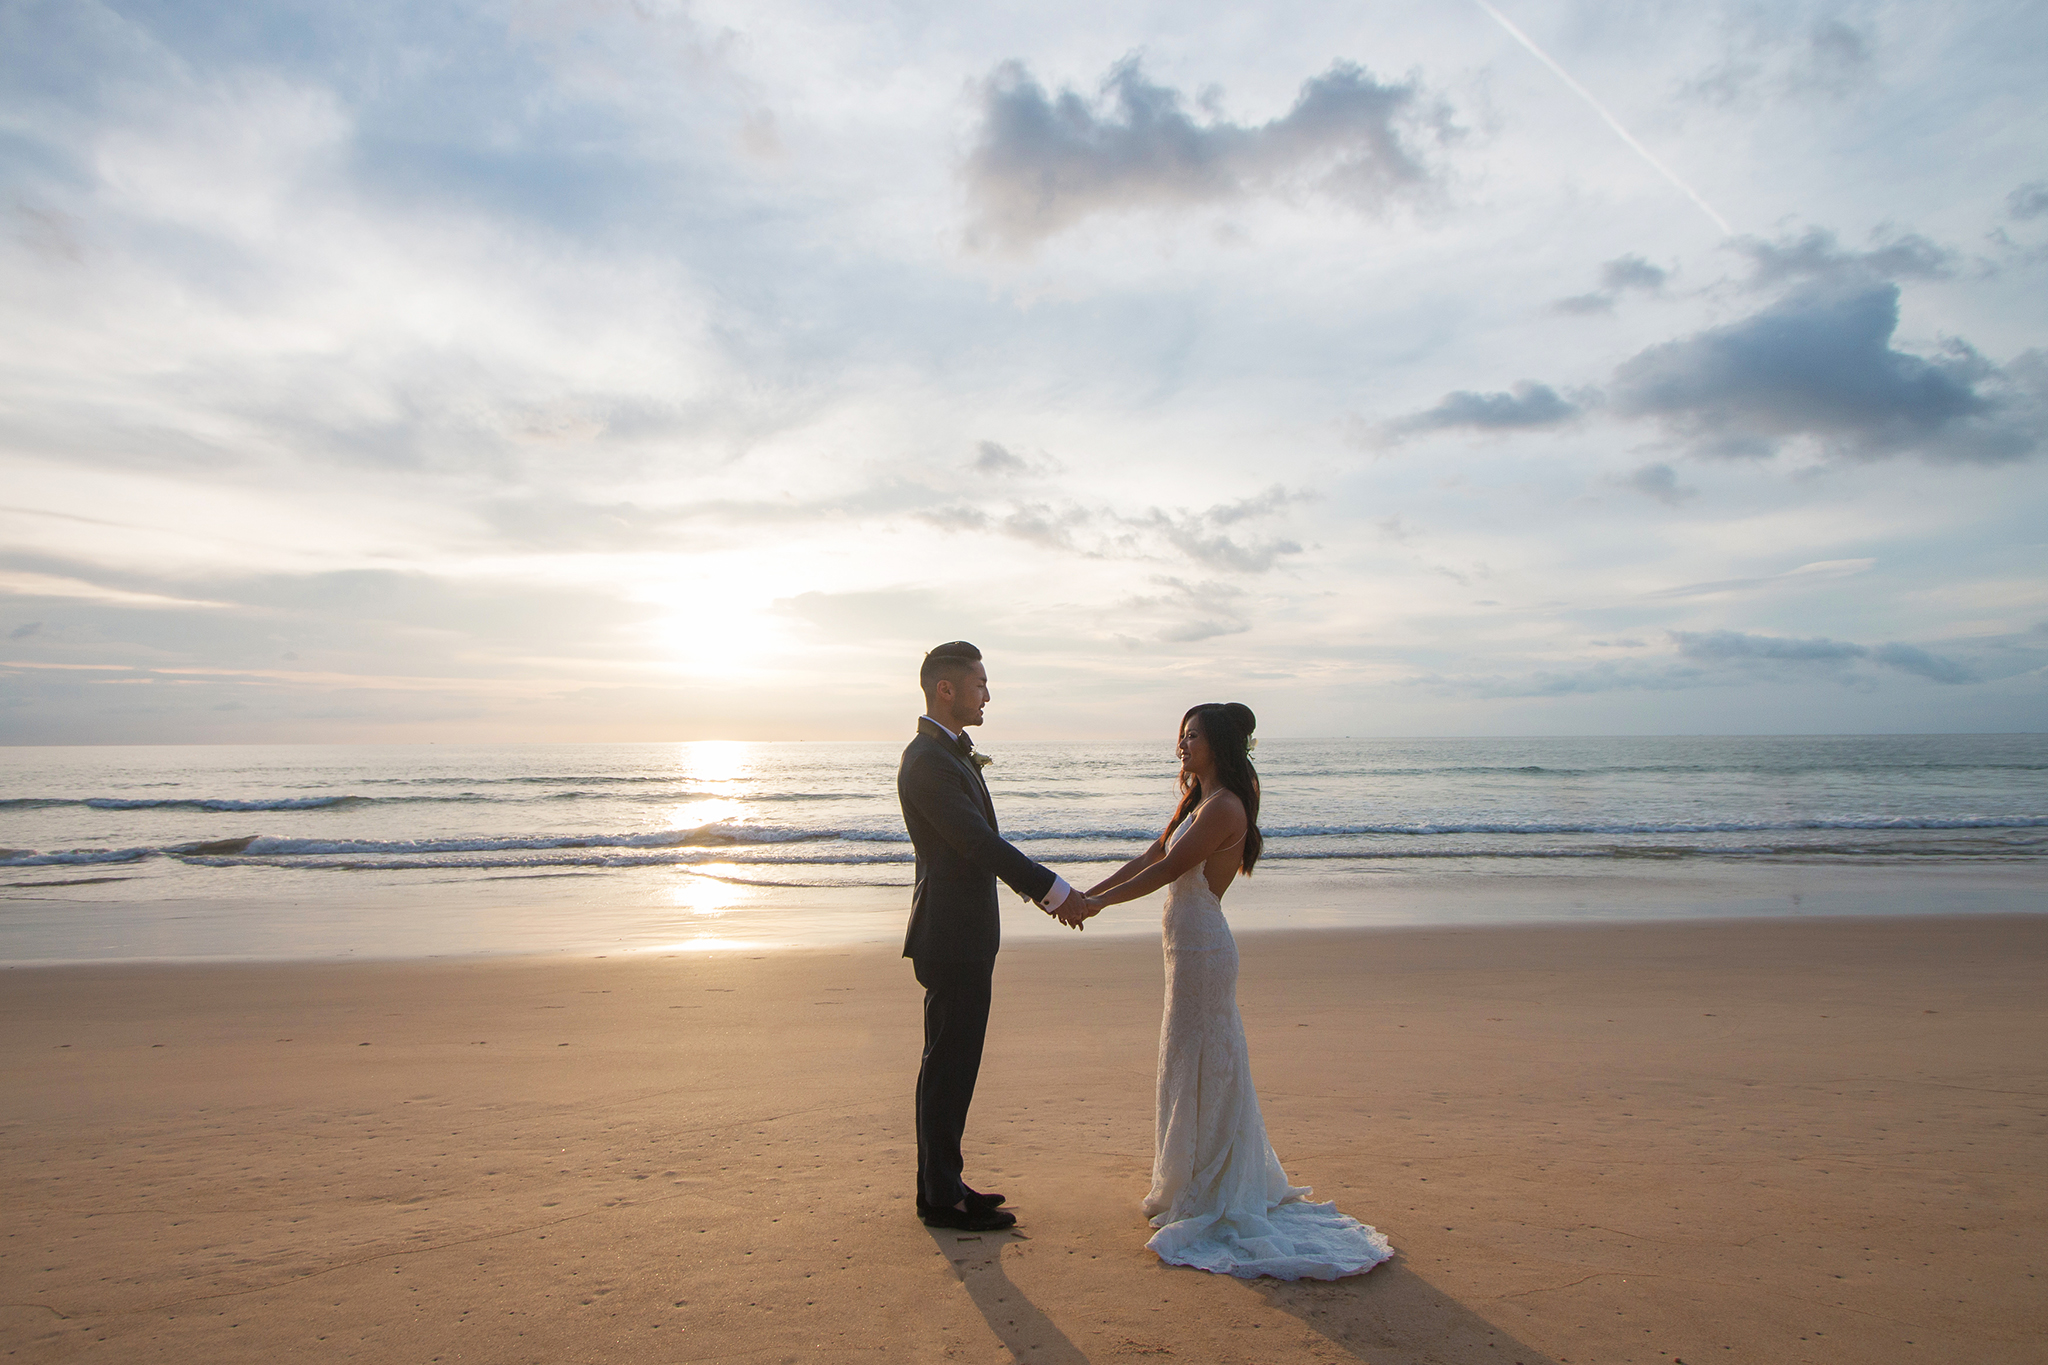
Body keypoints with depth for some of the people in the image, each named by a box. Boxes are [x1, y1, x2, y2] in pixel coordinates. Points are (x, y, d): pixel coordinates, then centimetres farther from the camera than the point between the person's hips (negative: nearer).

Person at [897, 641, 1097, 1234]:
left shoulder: (951, 753, 14)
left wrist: (1047, 891, 17)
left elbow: (982, 842, 19)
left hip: (964, 934, 10)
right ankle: (940, 1197, 13)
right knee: (949, 1065, 1)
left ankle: (943, 1182, 28)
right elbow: (979, 842, -24)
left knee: (952, 1064, 17)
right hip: (952, 937, -10)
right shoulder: (927, 761, -19)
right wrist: (1056, 891, -19)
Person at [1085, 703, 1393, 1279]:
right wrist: (1089, 891, 7)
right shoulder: (1197, 801, 12)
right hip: (1189, 945, 10)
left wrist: (1095, 903, -15)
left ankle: (1208, 1196, 16)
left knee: (1200, 1067, 1)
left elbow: (1164, 871, -20)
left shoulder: (1222, 808, -18)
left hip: (1202, 948, -10)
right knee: (1190, 1064, 18)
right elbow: (1152, 854, 13)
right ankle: (1191, 1185, 33)